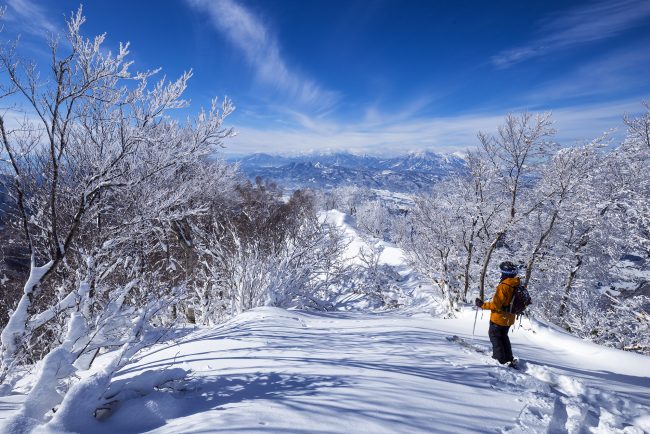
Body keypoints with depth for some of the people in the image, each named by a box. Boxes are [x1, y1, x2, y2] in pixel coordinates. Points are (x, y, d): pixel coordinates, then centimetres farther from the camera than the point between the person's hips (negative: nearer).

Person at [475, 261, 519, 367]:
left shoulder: (504, 286, -27)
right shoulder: (517, 285, -1)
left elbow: (496, 305, -28)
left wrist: (482, 305, -16)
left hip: (499, 318, -8)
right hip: (509, 319, 8)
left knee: (494, 336, 10)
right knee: (504, 337, 25)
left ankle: (500, 360, 12)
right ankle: (509, 359, 30)